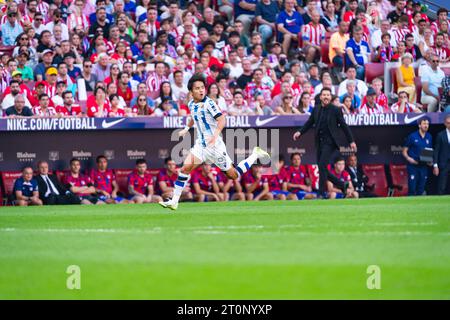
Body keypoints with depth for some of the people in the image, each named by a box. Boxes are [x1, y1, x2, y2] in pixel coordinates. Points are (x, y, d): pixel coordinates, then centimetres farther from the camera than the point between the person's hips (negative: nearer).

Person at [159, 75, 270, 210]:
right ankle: (174, 201, -10)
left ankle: (255, 155, 23)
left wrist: (215, 135, -38)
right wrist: (186, 128, 26)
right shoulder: (192, 104, 7)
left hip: (214, 145, -6)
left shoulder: (208, 103, -16)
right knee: (185, 168, -13)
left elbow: (221, 120, -25)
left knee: (233, 175, 2)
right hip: (201, 144, 6)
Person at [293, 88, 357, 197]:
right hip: (319, 142, 6)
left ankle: (321, 193, -13)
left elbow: (344, 126, 0)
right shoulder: (316, 109, 10)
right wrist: (300, 132, 1)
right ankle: (342, 185, 24)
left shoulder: (335, 110, -3)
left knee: (322, 165, -17)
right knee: (322, 169, 6)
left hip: (329, 142, -6)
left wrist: (351, 141, -1)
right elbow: (309, 123, 17)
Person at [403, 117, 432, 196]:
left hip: (424, 166, 4)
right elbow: (404, 151, 1)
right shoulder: (412, 136, -2)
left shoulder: (429, 137, 10)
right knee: (412, 189, -8)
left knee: (421, 190, 7)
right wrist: (409, 158, -18)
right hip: (413, 166, -4)